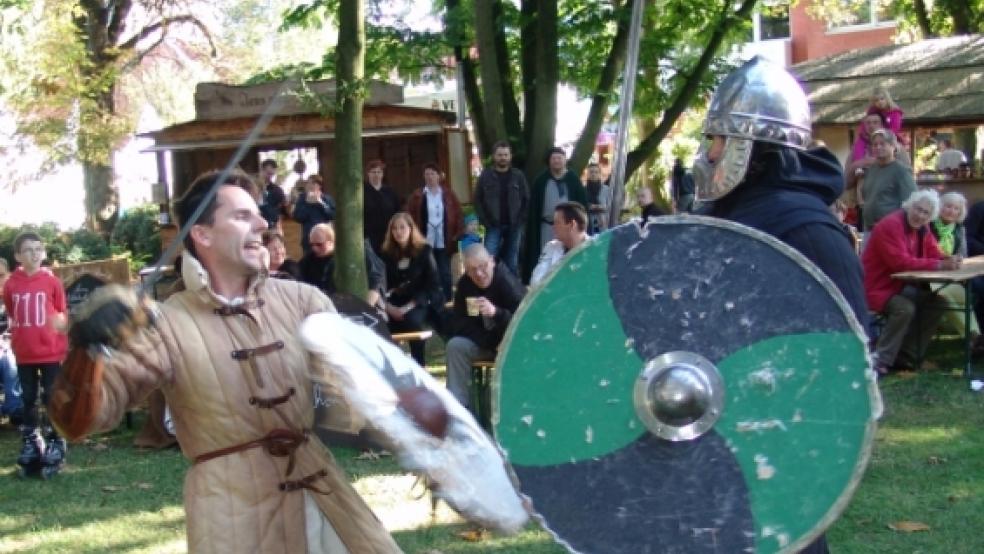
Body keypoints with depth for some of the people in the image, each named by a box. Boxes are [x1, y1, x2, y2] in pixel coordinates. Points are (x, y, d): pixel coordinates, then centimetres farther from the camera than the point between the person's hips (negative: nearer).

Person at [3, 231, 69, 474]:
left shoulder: (52, 281, -5)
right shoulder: (11, 284, -2)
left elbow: (63, 313, 4)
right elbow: (10, 315, 11)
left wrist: (61, 321, -10)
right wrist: (14, 336, 6)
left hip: (51, 351, -2)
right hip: (24, 353, 2)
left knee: (52, 397, 3)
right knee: (28, 399, 12)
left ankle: (56, 442, 13)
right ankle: (30, 442, 23)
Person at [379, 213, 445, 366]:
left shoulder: (424, 251, 0)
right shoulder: (387, 254, 9)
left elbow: (432, 284, -6)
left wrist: (409, 307, -16)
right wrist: (389, 307, -14)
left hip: (420, 303, -3)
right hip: (395, 305, 3)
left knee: (412, 320, -35)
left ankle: (418, 368, -21)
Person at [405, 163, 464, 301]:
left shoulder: (449, 194, 5)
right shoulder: (417, 196, 1)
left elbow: (458, 215, 7)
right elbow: (410, 217, 1)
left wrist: (457, 235, 0)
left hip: (444, 242, 1)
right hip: (425, 242, -1)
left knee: (445, 273, 5)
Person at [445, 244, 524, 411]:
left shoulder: (508, 282, -23)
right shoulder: (464, 284, -6)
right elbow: (458, 323, -4)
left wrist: (496, 312, -46)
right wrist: (486, 340, -16)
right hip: (485, 343, 5)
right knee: (455, 345, -16)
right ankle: (458, 403, -13)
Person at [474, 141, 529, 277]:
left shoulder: (518, 176, 4)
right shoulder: (486, 175, 2)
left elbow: (526, 200, 5)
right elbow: (478, 200, 3)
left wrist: (520, 220, -6)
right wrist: (485, 222, -6)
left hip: (513, 226, 1)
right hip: (493, 226, -1)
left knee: (512, 263, 6)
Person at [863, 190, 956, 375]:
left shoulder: (921, 228, 8)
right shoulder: (891, 225, -22)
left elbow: (934, 254, 7)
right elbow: (901, 262, -30)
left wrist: (948, 260, -18)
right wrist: (939, 265, -31)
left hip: (899, 285, 10)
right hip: (876, 287, -9)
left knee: (937, 302, -1)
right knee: (905, 308, -31)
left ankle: (906, 356, 3)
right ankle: (880, 361, -22)